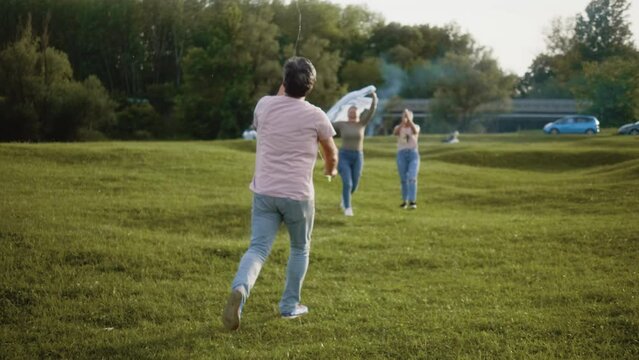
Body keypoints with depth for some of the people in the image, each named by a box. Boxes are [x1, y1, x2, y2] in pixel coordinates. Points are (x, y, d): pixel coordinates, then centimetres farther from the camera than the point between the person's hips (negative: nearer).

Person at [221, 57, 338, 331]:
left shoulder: (265, 105, 1)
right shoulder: (315, 116, -5)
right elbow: (331, 152, 13)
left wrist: (281, 94, 33)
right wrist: (331, 169, 37)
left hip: (264, 192, 2)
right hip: (298, 194, -2)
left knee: (258, 248, -2)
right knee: (300, 249, 20)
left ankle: (240, 289, -31)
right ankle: (290, 305, 26)